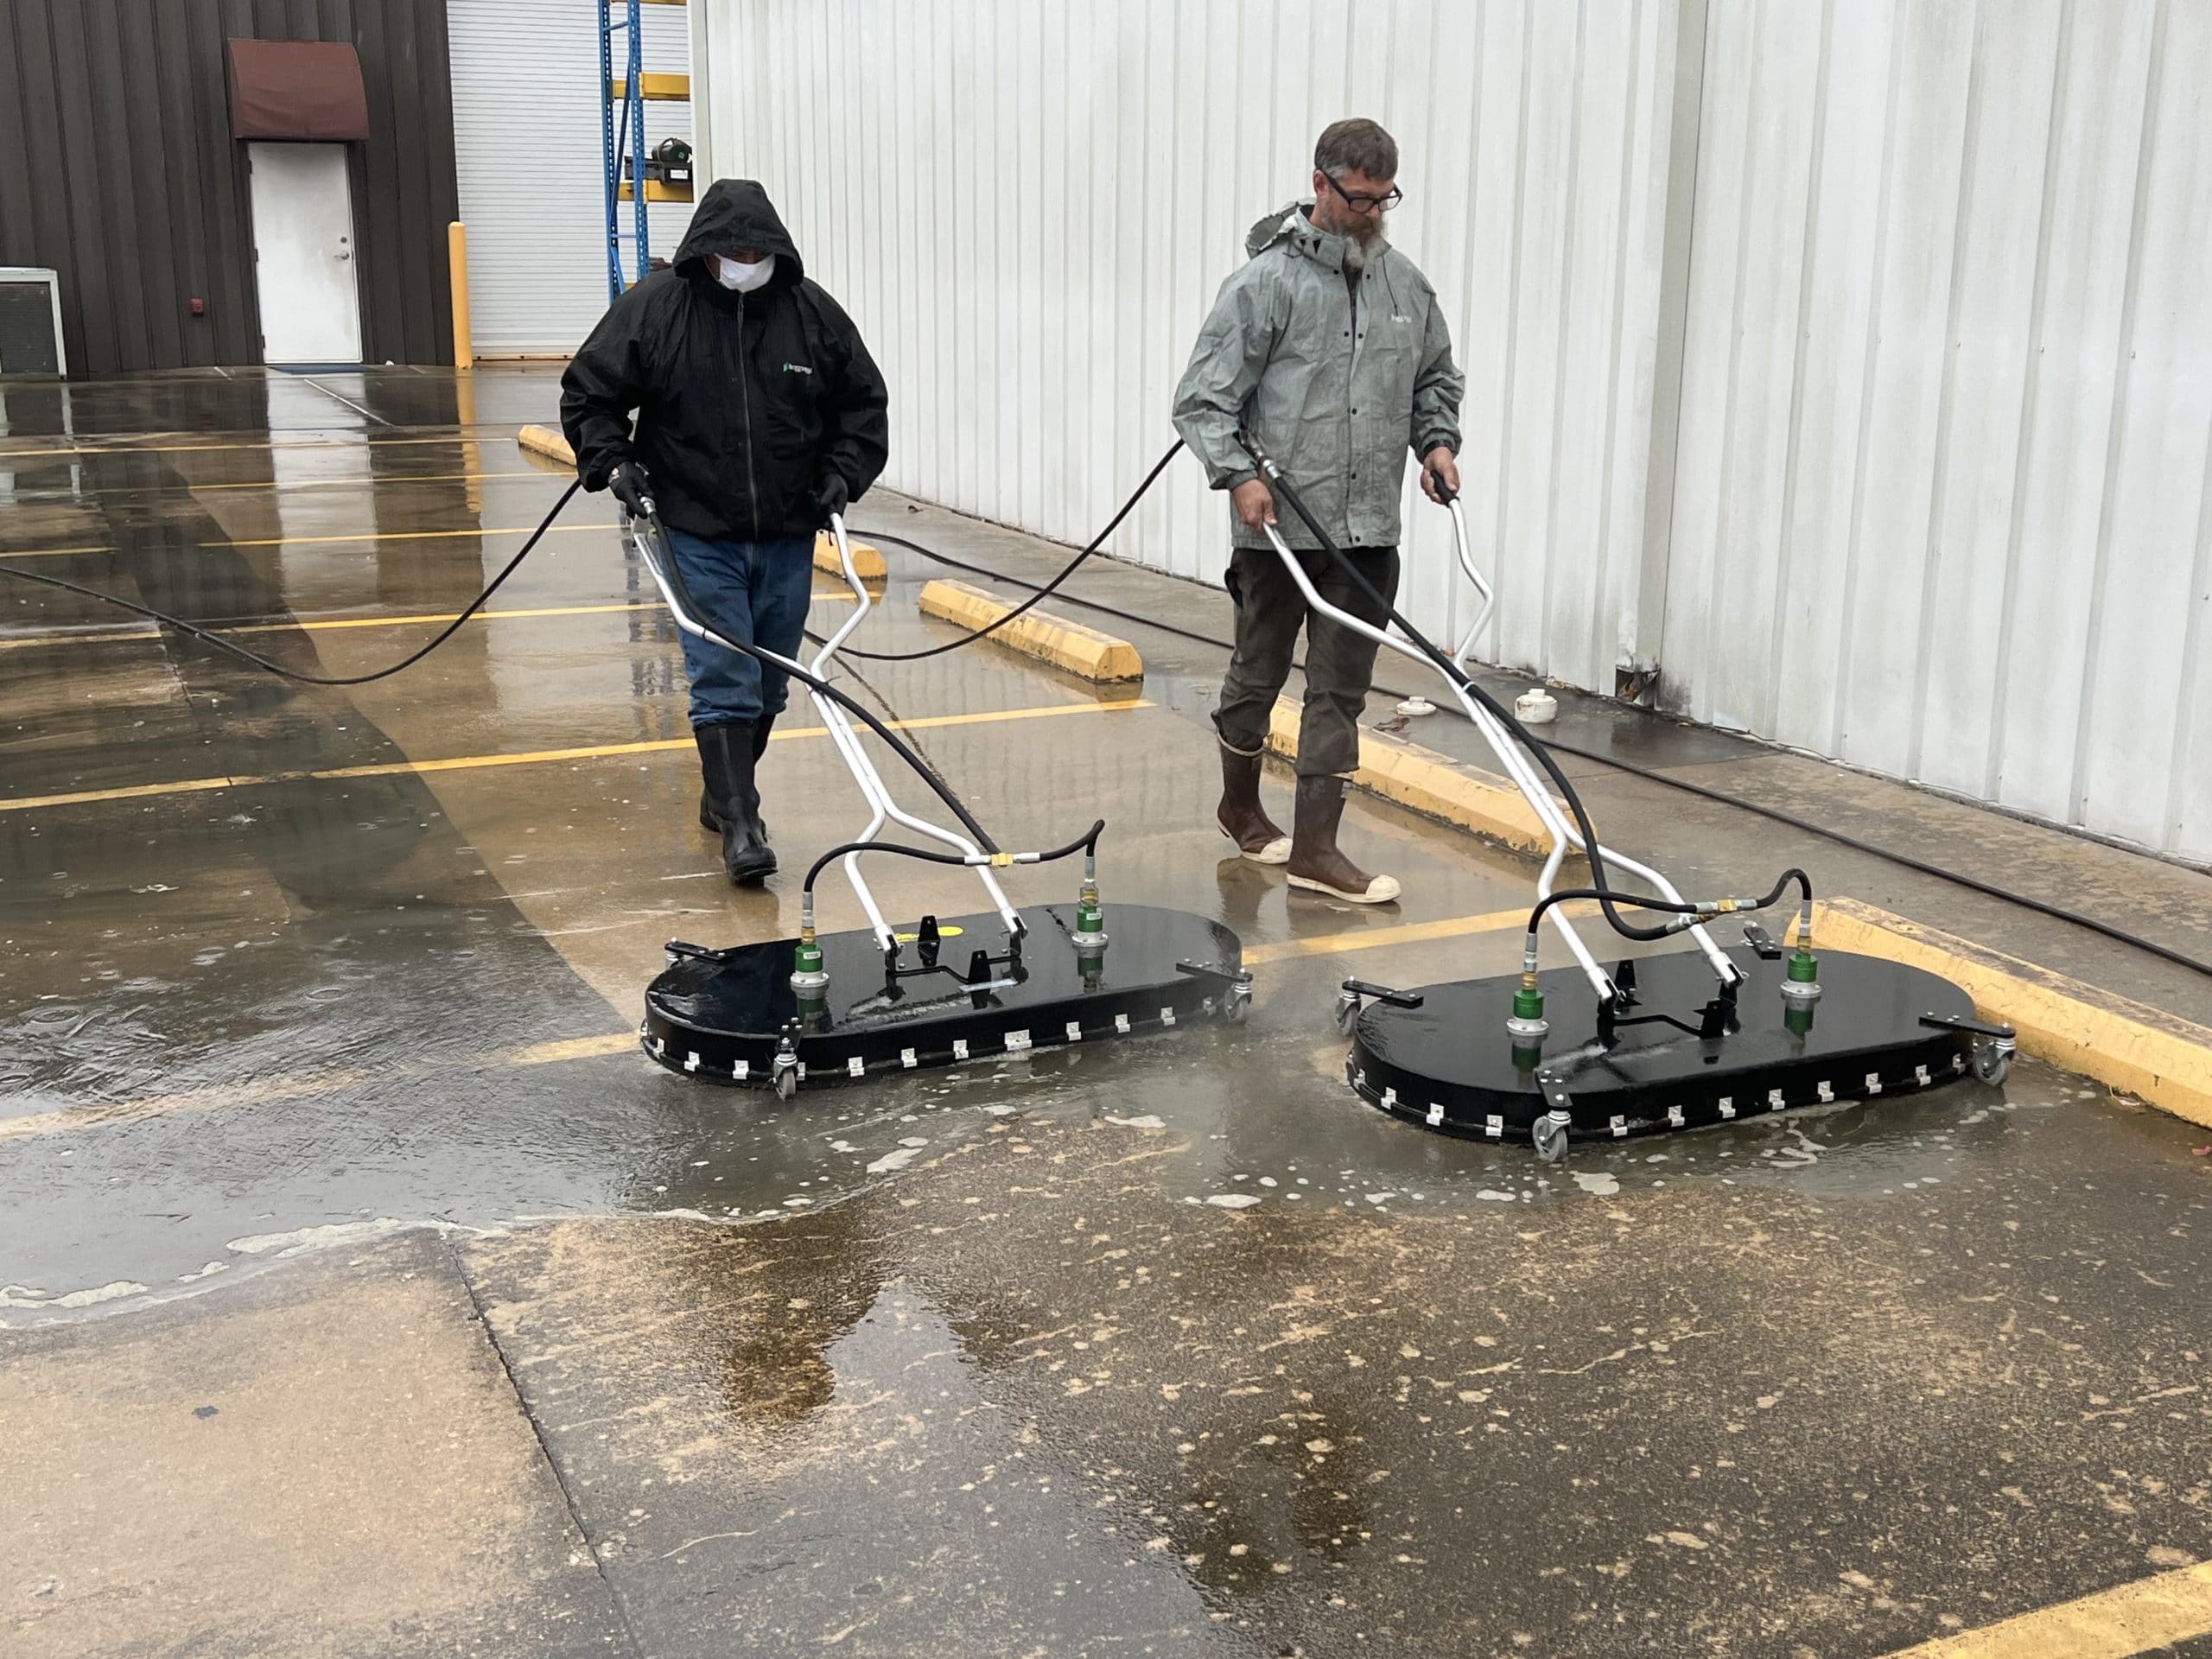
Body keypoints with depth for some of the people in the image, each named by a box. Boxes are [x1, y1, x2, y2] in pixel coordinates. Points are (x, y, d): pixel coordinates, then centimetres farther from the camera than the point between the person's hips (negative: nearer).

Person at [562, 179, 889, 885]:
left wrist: (844, 475, -1)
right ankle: (740, 825, -7)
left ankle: (725, 792, 33)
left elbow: (864, 401, 11)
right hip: (698, 534, -3)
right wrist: (614, 461, -9)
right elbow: (587, 392, 4)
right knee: (723, 681, -9)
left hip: (788, 535, 3)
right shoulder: (653, 307, -6)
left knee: (769, 684, 13)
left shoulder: (812, 311, -1)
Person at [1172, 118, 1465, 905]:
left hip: (1367, 531, 5)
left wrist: (1438, 441, 5)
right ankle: (1241, 807, 35)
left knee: (1341, 689, 4)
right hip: (1277, 526, -5)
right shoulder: (1267, 281, -8)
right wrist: (1238, 474, -22)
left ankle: (1314, 848, 8)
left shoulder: (1406, 284, 9)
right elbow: (1203, 397, -9)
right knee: (1258, 675, 11)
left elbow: (1437, 381, 23)